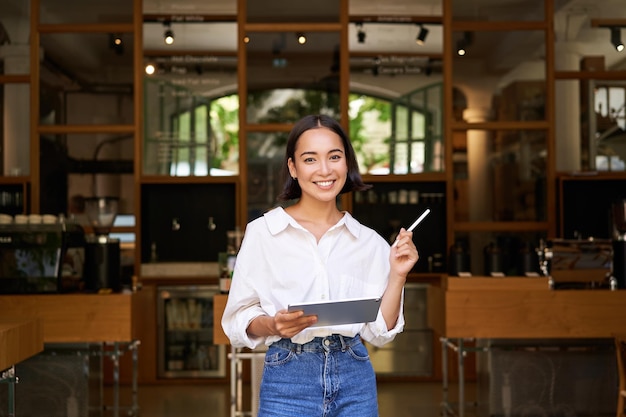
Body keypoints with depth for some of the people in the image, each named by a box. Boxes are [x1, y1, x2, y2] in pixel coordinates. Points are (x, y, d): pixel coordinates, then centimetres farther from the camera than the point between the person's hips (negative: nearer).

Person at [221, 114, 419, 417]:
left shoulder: (370, 242, 5)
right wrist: (273, 324, -19)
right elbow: (239, 321, -1)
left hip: (355, 381, 2)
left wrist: (397, 275, -5)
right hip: (288, 382, -2)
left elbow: (379, 332, 5)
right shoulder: (261, 232, -2)